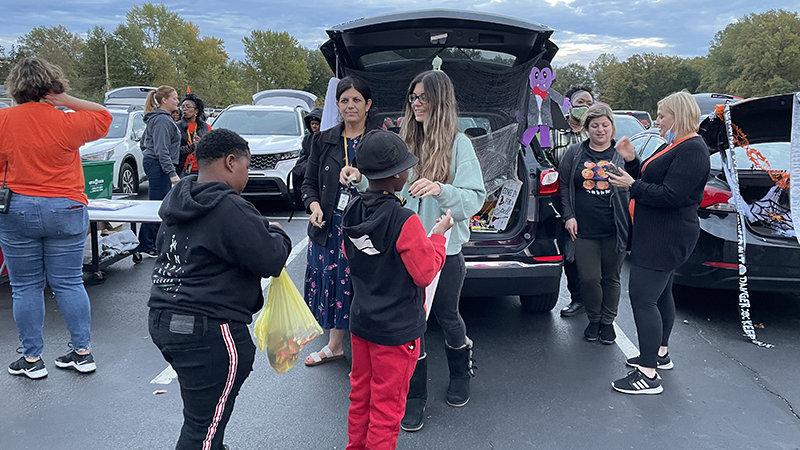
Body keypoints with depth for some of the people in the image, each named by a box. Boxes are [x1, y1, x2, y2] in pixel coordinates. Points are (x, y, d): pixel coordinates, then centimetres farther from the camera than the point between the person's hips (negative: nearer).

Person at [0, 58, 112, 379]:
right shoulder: (66, 122, -10)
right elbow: (104, 117, 6)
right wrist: (65, 100, -2)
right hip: (64, 211, 0)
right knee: (69, 283, 8)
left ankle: (32, 359, 16)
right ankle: (83, 352, 13)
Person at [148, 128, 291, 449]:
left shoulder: (177, 203, 11)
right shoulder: (230, 209, -20)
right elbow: (270, 261, -19)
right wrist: (277, 235, 5)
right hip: (208, 330, -10)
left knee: (201, 413, 27)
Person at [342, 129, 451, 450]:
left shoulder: (353, 212, -2)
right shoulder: (404, 221, -24)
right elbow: (426, 272, -17)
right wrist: (438, 235, -4)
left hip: (361, 321, 7)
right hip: (396, 329, -7)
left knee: (360, 394, 22)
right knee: (387, 404, 9)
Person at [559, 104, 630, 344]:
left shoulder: (622, 154, 6)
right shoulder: (574, 153, 7)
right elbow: (564, 187, 9)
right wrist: (569, 216, 1)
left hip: (614, 231, 0)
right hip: (584, 230, 0)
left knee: (611, 278, 10)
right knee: (588, 278, -2)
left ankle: (607, 321, 27)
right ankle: (593, 319, 22)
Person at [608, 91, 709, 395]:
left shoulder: (692, 150, -17)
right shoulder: (675, 147, 17)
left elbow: (670, 196, -25)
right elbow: (652, 182, 17)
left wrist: (633, 186, -15)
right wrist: (631, 162, 4)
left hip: (666, 240, -11)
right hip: (659, 236, 11)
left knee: (643, 298, -13)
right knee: (660, 295, 21)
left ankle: (648, 375, -8)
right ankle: (660, 354, 37)